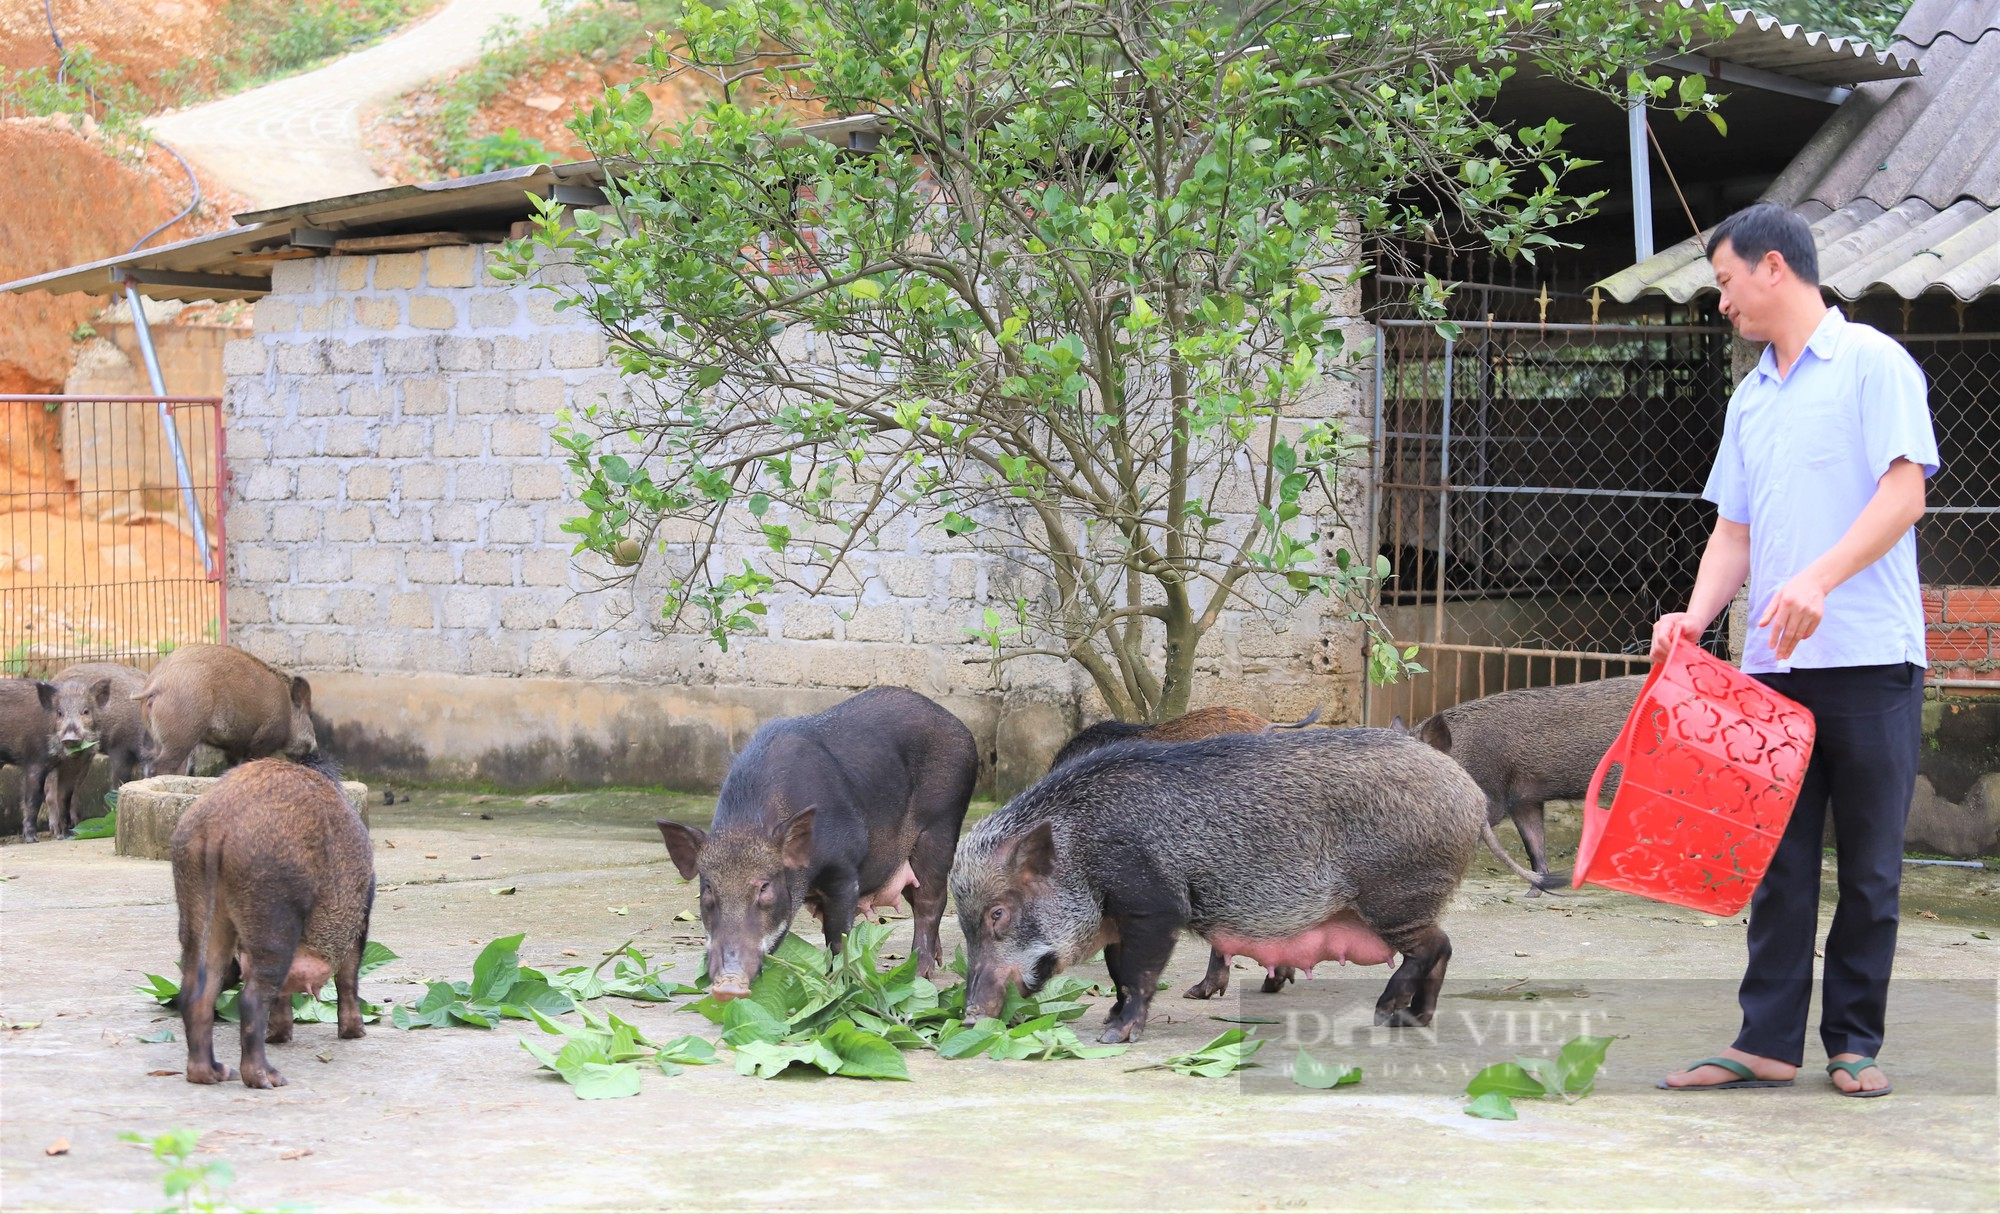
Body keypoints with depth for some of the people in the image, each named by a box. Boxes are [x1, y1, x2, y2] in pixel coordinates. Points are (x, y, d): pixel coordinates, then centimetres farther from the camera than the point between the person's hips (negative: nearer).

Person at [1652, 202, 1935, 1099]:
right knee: (1777, 859, 5)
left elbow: (1904, 493, -12)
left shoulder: (1872, 363, -3)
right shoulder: (1750, 398, 18)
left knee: (1868, 863, 1)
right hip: (1774, 664, 6)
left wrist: (1820, 580, -23)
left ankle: (1856, 1042, 9)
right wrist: (1697, 614, -1)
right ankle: (1769, 1040, 7)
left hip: (1868, 656, -6)